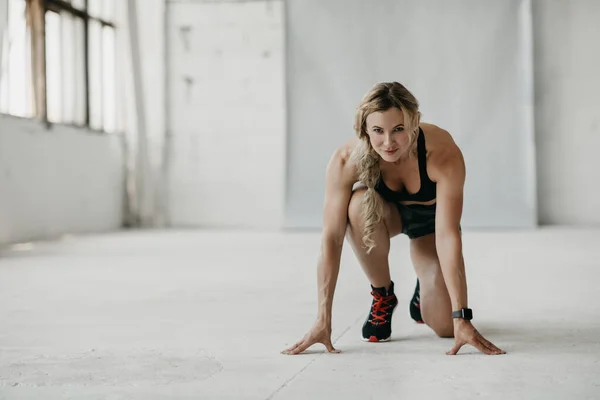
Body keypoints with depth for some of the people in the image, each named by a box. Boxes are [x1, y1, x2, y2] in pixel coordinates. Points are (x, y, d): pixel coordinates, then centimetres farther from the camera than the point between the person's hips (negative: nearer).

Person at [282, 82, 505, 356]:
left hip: (431, 219, -1)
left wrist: (461, 318, -41)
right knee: (360, 205, -37)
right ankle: (382, 295, -11)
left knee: (445, 326, -17)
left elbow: (448, 235, -39)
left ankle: (423, 292, 21)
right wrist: (323, 321, -36)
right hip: (386, 213, 1)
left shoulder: (443, 153, -37)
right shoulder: (346, 161, -33)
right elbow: (331, 239, -33)